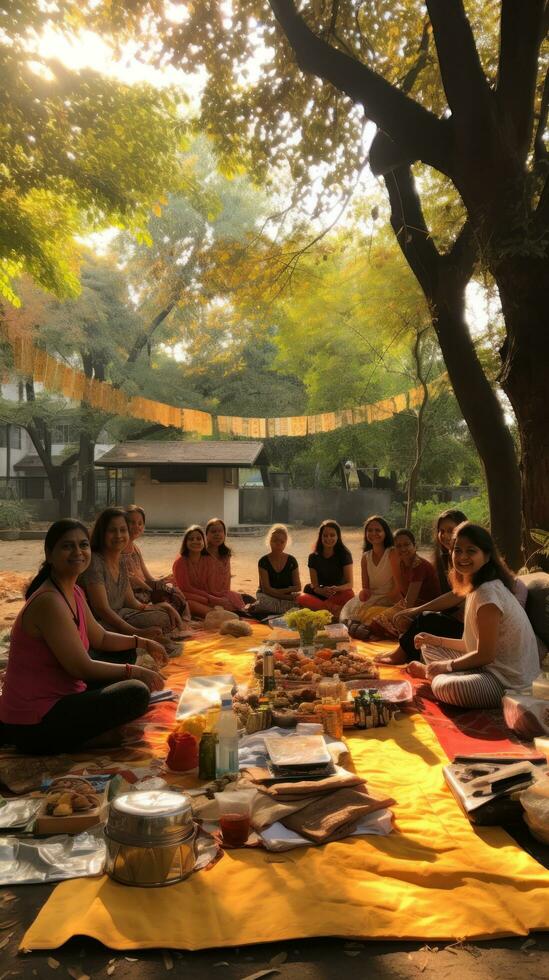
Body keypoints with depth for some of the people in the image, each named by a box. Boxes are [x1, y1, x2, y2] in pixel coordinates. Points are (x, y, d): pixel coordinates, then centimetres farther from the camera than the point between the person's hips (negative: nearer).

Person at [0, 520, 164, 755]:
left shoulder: (74, 592, 7)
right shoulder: (49, 602, -23)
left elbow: (101, 638, 19)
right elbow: (81, 667, -22)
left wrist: (142, 642, 8)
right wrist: (134, 672, -12)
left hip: (59, 697, 10)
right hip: (34, 725, -10)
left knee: (125, 653, 20)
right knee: (136, 693, -22)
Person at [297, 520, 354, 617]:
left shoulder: (344, 554, -1)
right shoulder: (313, 557, 4)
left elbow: (350, 584, -7)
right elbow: (315, 586, -1)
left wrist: (337, 589, -31)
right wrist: (323, 591, -26)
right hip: (321, 595, 2)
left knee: (349, 595, -35)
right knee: (301, 598, -30)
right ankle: (336, 609, -38)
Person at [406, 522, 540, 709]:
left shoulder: (488, 592, -24)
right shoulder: (476, 588, 6)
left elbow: (485, 655, -22)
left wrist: (446, 665, -9)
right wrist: (435, 640, 10)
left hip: (509, 679, -9)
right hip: (491, 666, 10)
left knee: (446, 687, -33)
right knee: (429, 649, 21)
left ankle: (436, 677, -4)